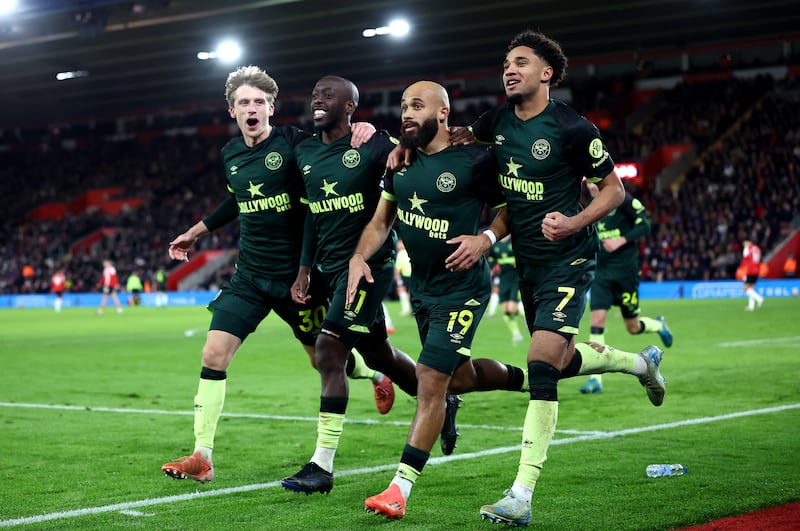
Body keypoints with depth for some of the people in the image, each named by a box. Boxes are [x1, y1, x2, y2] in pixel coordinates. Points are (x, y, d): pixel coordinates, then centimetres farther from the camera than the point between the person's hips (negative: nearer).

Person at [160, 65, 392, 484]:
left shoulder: (294, 143, -12)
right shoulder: (230, 155, 6)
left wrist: (363, 128, -28)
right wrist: (195, 232, 32)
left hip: (296, 274, -4)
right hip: (249, 276, 4)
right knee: (213, 355, -9)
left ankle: (377, 372, 46)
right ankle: (202, 457, -2)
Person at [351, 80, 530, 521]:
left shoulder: (474, 161, -15)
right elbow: (381, 221, 9)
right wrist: (359, 256, -7)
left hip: (461, 290, -7)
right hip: (421, 287, 8)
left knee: (431, 381, -12)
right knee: (461, 377, 19)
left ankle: (400, 489, -10)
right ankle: (527, 378, 47)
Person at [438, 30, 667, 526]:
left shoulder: (573, 129, -14)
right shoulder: (497, 122, 4)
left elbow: (615, 189, -6)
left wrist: (575, 222, -23)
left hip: (568, 262, -7)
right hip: (528, 262, 8)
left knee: (541, 364, -18)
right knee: (564, 361, 18)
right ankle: (642, 362, 48)